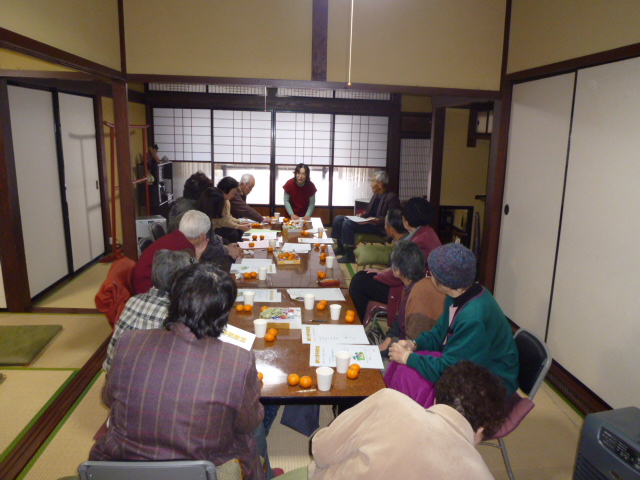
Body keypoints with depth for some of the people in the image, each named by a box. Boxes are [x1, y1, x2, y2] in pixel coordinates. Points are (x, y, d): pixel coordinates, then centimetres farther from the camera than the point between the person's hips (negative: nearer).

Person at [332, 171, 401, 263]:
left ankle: (350, 256, -19)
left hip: (379, 227, -10)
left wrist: (377, 220, -28)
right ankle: (341, 248, 15)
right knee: (338, 219, 5)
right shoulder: (376, 195, 15)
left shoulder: (392, 198, -13)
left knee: (347, 223, -28)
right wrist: (362, 215, 4)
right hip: (368, 220, 10)